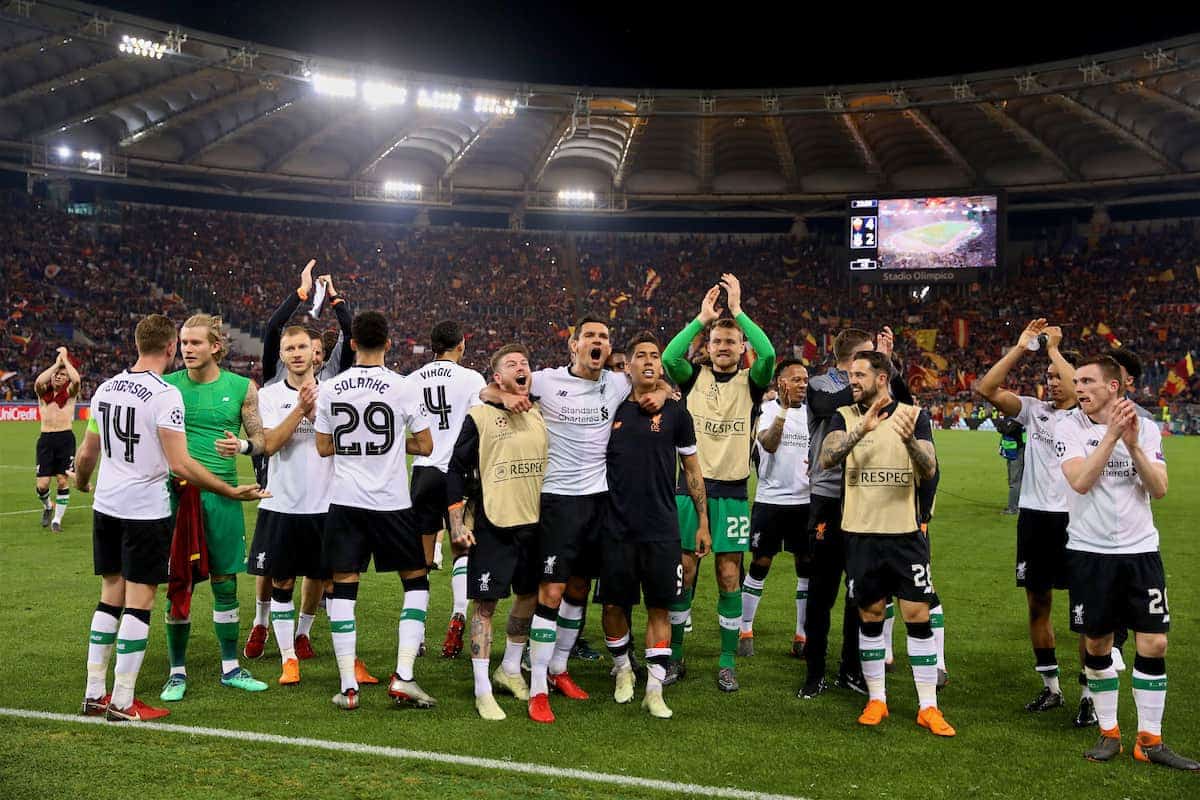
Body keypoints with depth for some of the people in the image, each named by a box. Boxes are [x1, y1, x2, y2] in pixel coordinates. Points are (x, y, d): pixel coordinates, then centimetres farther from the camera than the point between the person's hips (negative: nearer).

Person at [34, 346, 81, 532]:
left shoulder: (69, 392, 5)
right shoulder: (43, 392, 9)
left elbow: (77, 380, -18)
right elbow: (38, 382, -16)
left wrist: (65, 359, -7)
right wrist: (56, 362, -9)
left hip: (65, 438, -1)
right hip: (45, 439, 1)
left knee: (63, 479, -3)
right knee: (42, 483, -3)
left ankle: (57, 519, 9)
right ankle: (47, 507, 29)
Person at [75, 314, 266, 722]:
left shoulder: (106, 389, 6)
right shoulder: (165, 394, -16)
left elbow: (87, 452, 16)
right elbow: (180, 464, -20)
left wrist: (81, 483, 36)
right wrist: (232, 492, -13)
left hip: (106, 506, 7)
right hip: (146, 512, -7)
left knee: (110, 597, 16)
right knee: (139, 603, 1)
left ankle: (94, 693, 22)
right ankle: (123, 702, 6)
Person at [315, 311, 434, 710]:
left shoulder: (329, 389, 0)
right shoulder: (402, 388, -7)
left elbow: (323, 447, 9)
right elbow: (425, 445, -1)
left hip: (345, 502, 2)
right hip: (391, 502, -2)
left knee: (343, 587, 8)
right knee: (416, 582, 12)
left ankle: (348, 686, 7)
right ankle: (403, 677, 3)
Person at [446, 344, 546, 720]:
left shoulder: (539, 417, 11)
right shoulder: (479, 417, -5)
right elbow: (456, 470, -5)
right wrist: (457, 524, -10)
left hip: (534, 523, 6)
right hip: (492, 525, -6)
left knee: (530, 595, 14)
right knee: (485, 603, -2)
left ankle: (510, 669, 34)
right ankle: (482, 690, 7)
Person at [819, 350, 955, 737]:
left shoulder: (914, 415, 1)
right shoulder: (845, 417, 3)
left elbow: (929, 470, -8)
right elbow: (826, 459, -15)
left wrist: (909, 439, -28)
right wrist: (861, 430, -30)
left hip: (906, 532, -1)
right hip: (861, 532, 1)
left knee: (918, 615, 0)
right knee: (870, 616, 8)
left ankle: (928, 707, 9)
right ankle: (876, 699, 21)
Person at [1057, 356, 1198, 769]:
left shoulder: (1145, 428, 2)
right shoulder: (1068, 428, -5)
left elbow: (1159, 489, -7)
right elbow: (1080, 481, -19)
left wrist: (1133, 444, -17)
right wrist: (1111, 434, -20)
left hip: (1140, 549, 2)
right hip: (1090, 551, -1)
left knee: (1154, 644, -1)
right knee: (1097, 644, 6)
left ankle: (1149, 740, 12)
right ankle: (1109, 733, 20)